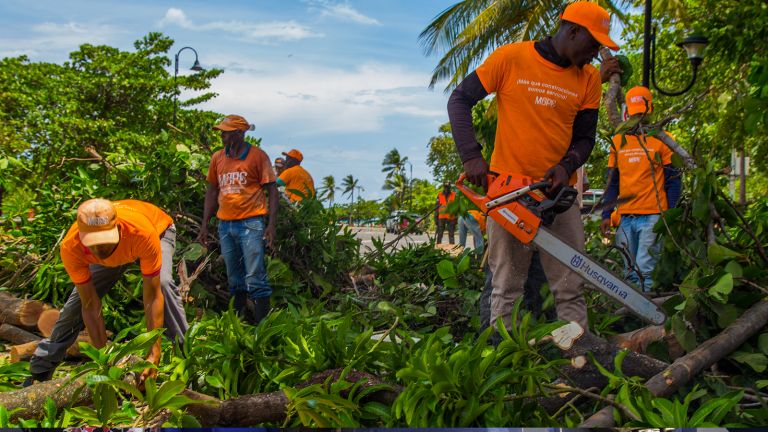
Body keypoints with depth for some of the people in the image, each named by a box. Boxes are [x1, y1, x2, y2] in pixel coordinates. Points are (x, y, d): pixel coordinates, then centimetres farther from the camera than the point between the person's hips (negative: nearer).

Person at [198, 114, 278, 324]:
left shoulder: (257, 156, -3)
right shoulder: (217, 158, 11)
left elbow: (272, 191, -3)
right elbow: (212, 191, 17)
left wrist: (272, 225, -11)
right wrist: (205, 225, 12)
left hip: (251, 223, -5)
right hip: (225, 224, 6)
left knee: (255, 277, -7)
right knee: (234, 279, 13)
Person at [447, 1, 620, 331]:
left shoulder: (588, 78, 5)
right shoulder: (511, 58, -5)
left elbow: (585, 138, 8)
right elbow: (460, 100, -3)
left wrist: (566, 167, -14)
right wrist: (471, 155, -14)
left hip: (557, 192, 3)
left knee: (570, 288, 3)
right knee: (506, 287, 5)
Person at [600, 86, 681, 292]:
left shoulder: (662, 140, 3)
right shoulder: (618, 141, 13)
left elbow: (673, 181, 1)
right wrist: (607, 215, 6)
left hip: (652, 216, -4)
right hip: (625, 217, 4)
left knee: (644, 271, -12)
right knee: (630, 273, 7)